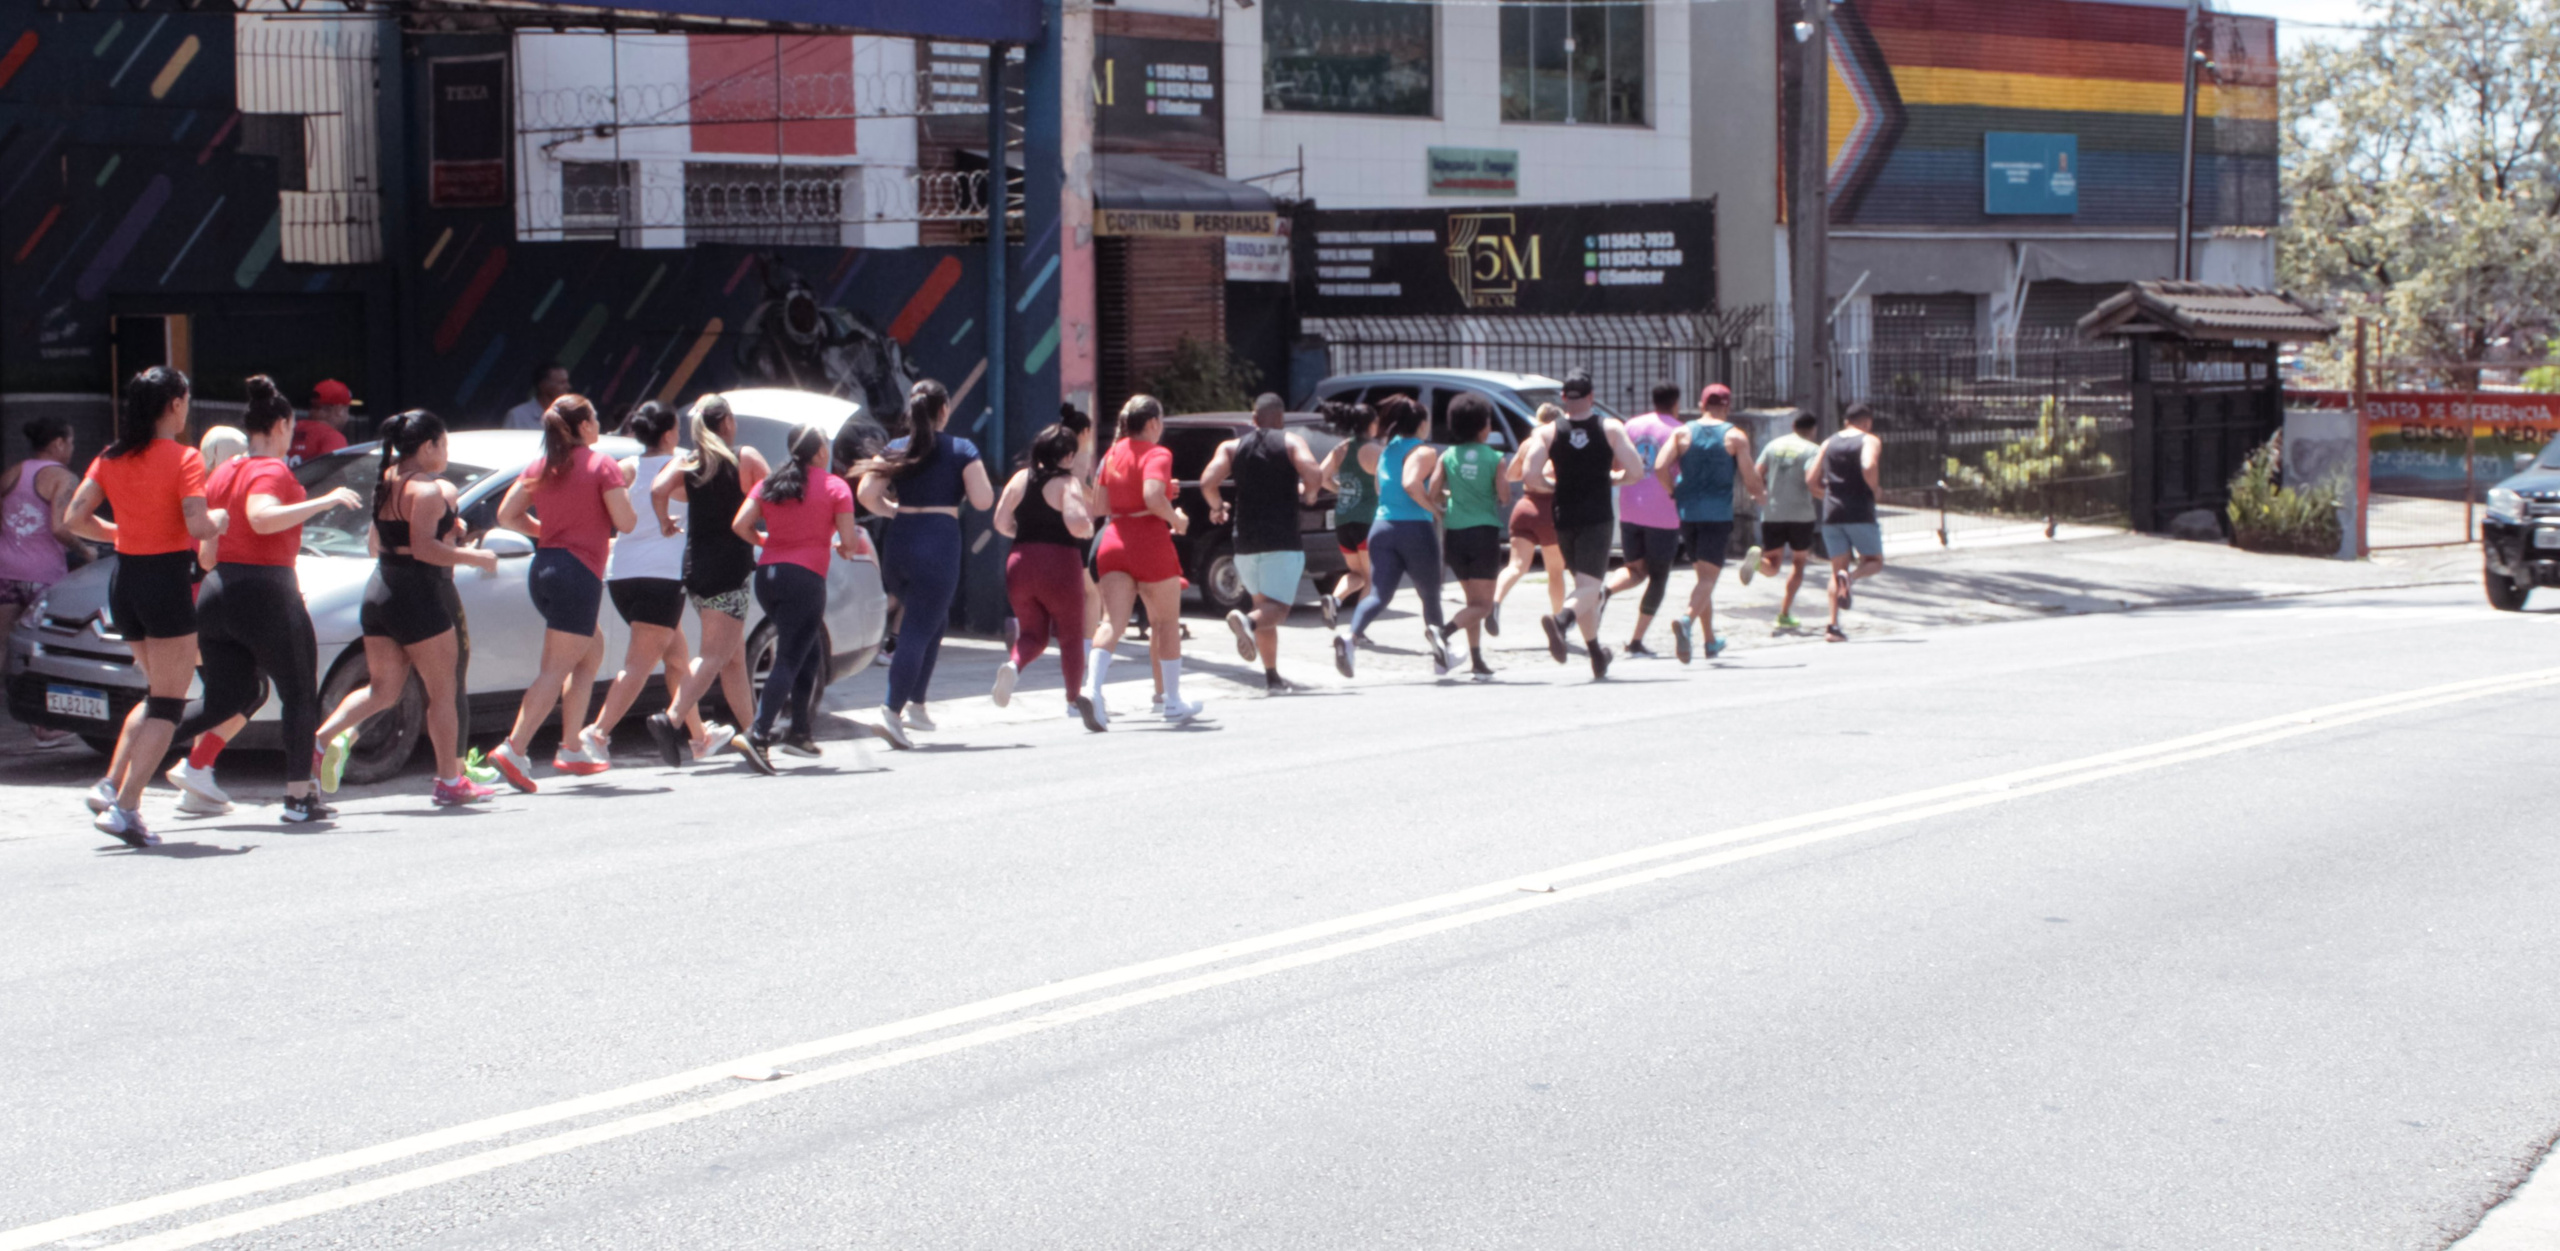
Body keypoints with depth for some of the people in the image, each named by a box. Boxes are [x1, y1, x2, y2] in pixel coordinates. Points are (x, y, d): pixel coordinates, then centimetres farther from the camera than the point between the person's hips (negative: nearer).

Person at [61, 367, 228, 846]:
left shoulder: (111, 459, 6)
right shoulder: (183, 459, -12)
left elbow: (75, 518, 5)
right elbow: (199, 527, -21)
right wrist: (220, 518, 0)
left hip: (124, 582, 7)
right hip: (168, 581, -7)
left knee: (157, 693, 22)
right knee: (168, 704, 1)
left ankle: (111, 784, 9)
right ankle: (125, 807, -7)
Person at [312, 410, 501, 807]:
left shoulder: (386, 482, 13)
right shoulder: (427, 488, -13)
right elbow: (424, 547, -22)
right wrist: (474, 557, -14)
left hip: (379, 594, 8)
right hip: (419, 597, -8)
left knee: (382, 687, 13)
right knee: (445, 691, 3)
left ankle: (325, 738, -7)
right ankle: (450, 781, 7)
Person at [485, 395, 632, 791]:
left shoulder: (540, 468, 11)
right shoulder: (602, 465, -7)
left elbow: (507, 515, 7)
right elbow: (624, 522, -10)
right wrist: (624, 491, 10)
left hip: (543, 569, 8)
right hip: (579, 572, -8)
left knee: (592, 648, 22)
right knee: (557, 669, -8)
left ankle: (571, 750, 19)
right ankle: (514, 750, -19)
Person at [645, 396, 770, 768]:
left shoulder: (685, 463, 7)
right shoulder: (746, 458, -2)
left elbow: (659, 489, -11)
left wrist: (665, 522, 5)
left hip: (695, 565, 6)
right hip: (729, 566, -6)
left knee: (734, 655, 14)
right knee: (716, 655, -11)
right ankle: (672, 719, -28)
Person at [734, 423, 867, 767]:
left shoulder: (770, 483, 11)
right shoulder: (834, 487, -1)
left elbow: (740, 526, 3)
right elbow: (850, 542, -5)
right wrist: (843, 548, 18)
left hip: (767, 576, 6)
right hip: (805, 577, -6)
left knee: (809, 652, 22)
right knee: (789, 660, -7)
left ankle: (800, 729, 20)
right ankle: (759, 736, -20)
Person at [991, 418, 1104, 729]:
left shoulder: (1020, 478, 8)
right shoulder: (1067, 483, -8)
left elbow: (1001, 523, 7)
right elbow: (1077, 525, -20)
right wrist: (1090, 528, 1)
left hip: (1020, 562, 4)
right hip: (1060, 564, -4)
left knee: (1032, 633, 16)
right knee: (1071, 636, 11)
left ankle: (1013, 665, -15)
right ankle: (1075, 698, 13)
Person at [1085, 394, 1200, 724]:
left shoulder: (1113, 454, 11)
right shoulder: (1157, 454, -10)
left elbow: (1099, 505, 13)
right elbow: (1153, 496, -26)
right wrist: (1177, 520, -9)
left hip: (1114, 540, 5)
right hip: (1150, 543, -5)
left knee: (1112, 621, -3)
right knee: (1166, 621, 11)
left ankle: (1092, 687, -27)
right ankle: (1174, 702, 19)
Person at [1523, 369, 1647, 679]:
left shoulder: (1548, 433, -1)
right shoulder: (1610, 428, -3)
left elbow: (1529, 474, -12)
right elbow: (1636, 470, -8)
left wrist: (1551, 485, 8)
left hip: (1565, 518, 3)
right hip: (1597, 519, -3)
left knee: (1583, 584, 18)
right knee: (1589, 587, -7)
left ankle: (1597, 654, 24)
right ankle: (1562, 619, -39)